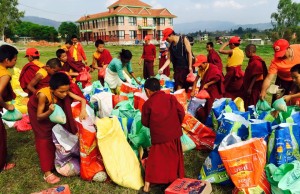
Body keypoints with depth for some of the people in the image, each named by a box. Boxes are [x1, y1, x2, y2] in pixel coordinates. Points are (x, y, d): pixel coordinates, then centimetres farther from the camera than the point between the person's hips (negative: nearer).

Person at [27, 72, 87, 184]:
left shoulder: (64, 92, -31)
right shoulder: (43, 95, -41)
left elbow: (82, 100, -27)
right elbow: (39, 117, -32)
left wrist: (83, 110, -47)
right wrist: (49, 112, -52)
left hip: (53, 109, 5)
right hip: (37, 110, -5)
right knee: (44, 138, -10)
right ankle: (47, 172, -7)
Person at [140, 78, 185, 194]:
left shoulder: (148, 104, -6)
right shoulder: (170, 97, 1)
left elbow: (145, 122, 2)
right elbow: (181, 112, -1)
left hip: (159, 137, -3)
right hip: (174, 134, 3)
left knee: (154, 161, 7)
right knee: (174, 158, 19)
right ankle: (175, 182, 32)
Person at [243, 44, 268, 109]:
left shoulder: (256, 62, -19)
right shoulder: (252, 60, 11)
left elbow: (256, 77, -22)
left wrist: (250, 88, -21)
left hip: (254, 89, -10)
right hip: (249, 87, 10)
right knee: (247, 106, 16)